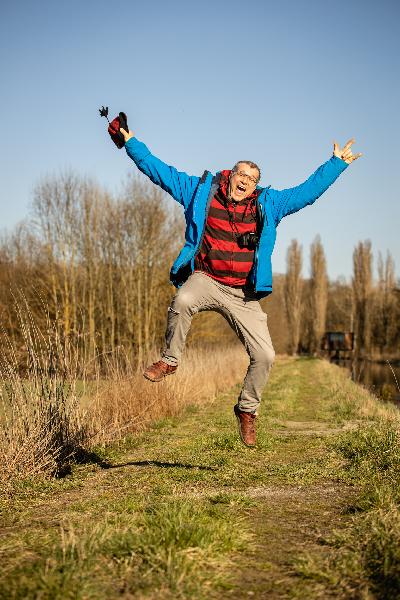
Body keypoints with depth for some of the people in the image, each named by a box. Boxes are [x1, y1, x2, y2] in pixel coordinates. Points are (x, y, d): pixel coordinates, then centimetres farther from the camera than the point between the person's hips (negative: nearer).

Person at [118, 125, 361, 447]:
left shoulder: (269, 204, 9)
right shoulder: (201, 190, 4)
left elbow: (308, 190, 17)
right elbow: (160, 171, 9)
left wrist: (337, 164, 18)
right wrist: (132, 143, 8)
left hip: (243, 294, 2)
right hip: (205, 279, -2)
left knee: (265, 355, -6)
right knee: (182, 302, -39)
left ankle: (247, 409, 20)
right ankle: (170, 360, -12)